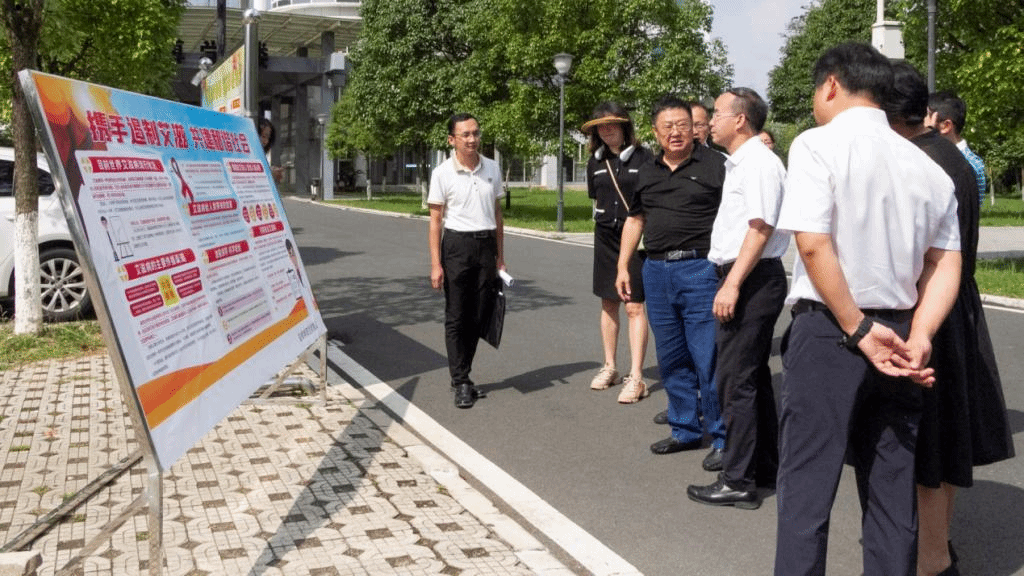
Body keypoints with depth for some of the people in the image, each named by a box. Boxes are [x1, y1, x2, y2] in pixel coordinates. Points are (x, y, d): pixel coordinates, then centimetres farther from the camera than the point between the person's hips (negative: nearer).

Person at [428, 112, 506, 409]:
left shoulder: (492, 168, 7)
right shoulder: (442, 173, -5)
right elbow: (435, 221, -3)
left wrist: (500, 257, 13)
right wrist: (435, 264, -9)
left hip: (486, 244, 4)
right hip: (457, 244, -4)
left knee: (479, 316, 8)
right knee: (456, 317, 1)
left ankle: (461, 374, 23)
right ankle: (460, 383, 8)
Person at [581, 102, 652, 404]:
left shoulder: (642, 157, -8)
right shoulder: (596, 162, 7)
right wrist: (603, 222, 12)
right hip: (605, 237, 5)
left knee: (634, 307, -7)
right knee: (608, 304, 13)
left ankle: (636, 377, -4)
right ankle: (609, 366, 25)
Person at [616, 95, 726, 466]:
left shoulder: (715, 165, -4)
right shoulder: (648, 173, 14)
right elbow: (635, 220, 22)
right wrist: (623, 267, 17)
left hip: (700, 271, -6)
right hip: (657, 271, 6)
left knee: (708, 360, -5)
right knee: (671, 359, 13)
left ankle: (723, 439, 8)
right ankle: (686, 430, 26)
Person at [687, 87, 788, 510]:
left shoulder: (758, 162, -13)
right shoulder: (738, 162, 18)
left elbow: (760, 228, -22)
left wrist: (732, 285, -25)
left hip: (752, 279, -11)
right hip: (742, 279, 11)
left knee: (735, 380, -7)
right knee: (752, 376, 17)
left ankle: (738, 481, 0)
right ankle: (763, 466, 30)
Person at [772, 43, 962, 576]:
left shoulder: (818, 144, -7)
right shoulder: (927, 166, 11)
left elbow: (814, 244, -17)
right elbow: (946, 265, 5)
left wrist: (858, 329, -12)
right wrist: (917, 338, -3)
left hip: (827, 330, -6)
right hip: (894, 335, 6)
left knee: (806, 490, 1)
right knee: (892, 492, 13)